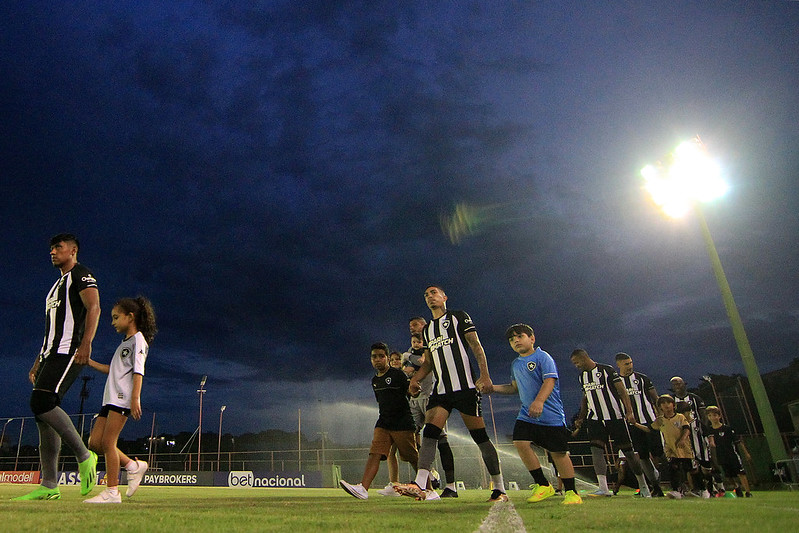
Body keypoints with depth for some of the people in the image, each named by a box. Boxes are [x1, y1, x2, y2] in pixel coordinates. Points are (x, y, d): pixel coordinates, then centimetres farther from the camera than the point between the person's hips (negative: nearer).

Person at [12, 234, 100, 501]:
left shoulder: (80, 274, 1)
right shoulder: (58, 285, 29)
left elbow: (93, 308, -15)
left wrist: (86, 344, -27)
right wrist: (38, 361, 24)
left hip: (68, 351, -9)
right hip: (51, 352, 9)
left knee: (41, 402, -23)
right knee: (44, 413, 2)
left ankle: (84, 456, -12)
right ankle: (48, 486, 3)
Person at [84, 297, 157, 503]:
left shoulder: (138, 339, -4)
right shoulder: (125, 343, 25)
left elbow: (138, 371, -13)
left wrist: (135, 398, -22)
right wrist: (88, 361, 26)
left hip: (123, 399, -9)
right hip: (111, 399, 9)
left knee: (108, 441, -10)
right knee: (94, 442, 5)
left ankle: (112, 492, -4)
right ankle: (133, 466, 12)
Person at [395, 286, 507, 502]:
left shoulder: (459, 317, 5)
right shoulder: (427, 329, 22)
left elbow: (476, 346, -3)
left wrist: (485, 375, -15)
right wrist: (415, 379, 8)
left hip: (465, 386, -5)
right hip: (441, 389, 6)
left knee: (480, 437, -1)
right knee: (429, 433, -11)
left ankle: (499, 488, 11)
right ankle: (420, 485, -16)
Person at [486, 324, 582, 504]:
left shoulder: (542, 357, -7)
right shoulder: (515, 364, 14)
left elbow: (549, 381, -19)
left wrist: (539, 401, -34)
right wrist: (493, 388, 13)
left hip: (550, 415, -6)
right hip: (526, 414, 6)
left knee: (558, 452, -1)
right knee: (520, 442, -11)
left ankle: (571, 492, 19)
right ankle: (543, 485, 5)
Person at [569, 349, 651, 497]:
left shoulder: (607, 370, -7)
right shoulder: (582, 376, 12)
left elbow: (622, 391, -7)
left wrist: (629, 412, -16)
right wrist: (581, 418, 12)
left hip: (615, 417, -5)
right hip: (595, 418, 5)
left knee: (628, 451, 4)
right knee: (596, 449, -14)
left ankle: (643, 486, 22)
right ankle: (603, 488, -15)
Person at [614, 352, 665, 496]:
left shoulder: (642, 378, 4)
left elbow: (655, 398, 7)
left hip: (649, 421, -1)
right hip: (631, 424, 1)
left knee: (657, 454, -5)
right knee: (642, 456, 2)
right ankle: (656, 485, 14)